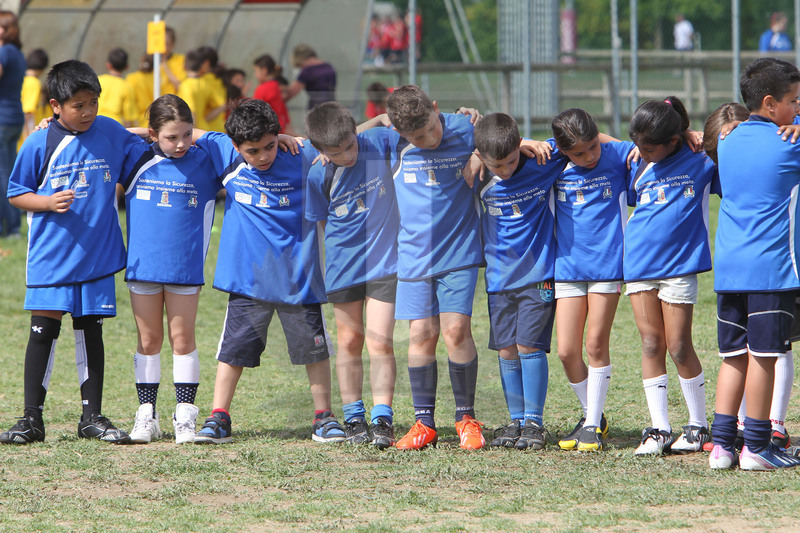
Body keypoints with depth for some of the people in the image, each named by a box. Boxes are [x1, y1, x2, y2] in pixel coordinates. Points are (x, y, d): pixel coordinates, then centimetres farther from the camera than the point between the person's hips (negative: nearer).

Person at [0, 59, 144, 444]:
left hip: (96, 255, 2)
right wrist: (49, 202, -16)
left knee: (90, 332, 9)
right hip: (51, 255, -2)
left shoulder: (111, 134, 1)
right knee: (43, 331, -3)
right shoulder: (39, 145, -6)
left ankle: (92, 417, 16)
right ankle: (32, 418, 4)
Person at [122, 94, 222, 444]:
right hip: (143, 266, 1)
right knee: (148, 340, 7)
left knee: (183, 339, 2)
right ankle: (146, 415, 13)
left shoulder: (205, 162, -2)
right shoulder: (137, 159, -1)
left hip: (185, 268, -1)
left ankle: (185, 416, 8)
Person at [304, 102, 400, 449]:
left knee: (380, 342, -8)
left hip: (385, 261, -1)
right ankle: (354, 418, 21)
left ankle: (382, 420, -4)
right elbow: (322, 221, 1)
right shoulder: (318, 175, -13)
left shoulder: (379, 142, -13)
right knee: (350, 340, 10)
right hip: (344, 264, 1)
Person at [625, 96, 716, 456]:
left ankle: (699, 426, 13)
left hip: (679, 264, -4)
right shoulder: (640, 168, 9)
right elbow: (628, 198, 24)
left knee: (679, 347, -2)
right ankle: (658, 429, 7)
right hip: (639, 265, 4)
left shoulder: (701, 163, -3)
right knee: (651, 345, 3)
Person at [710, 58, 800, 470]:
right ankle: (756, 447, 1)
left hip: (728, 266, 6)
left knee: (734, 356, 10)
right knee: (763, 355, -2)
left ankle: (722, 443, 8)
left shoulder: (728, 143, 11)